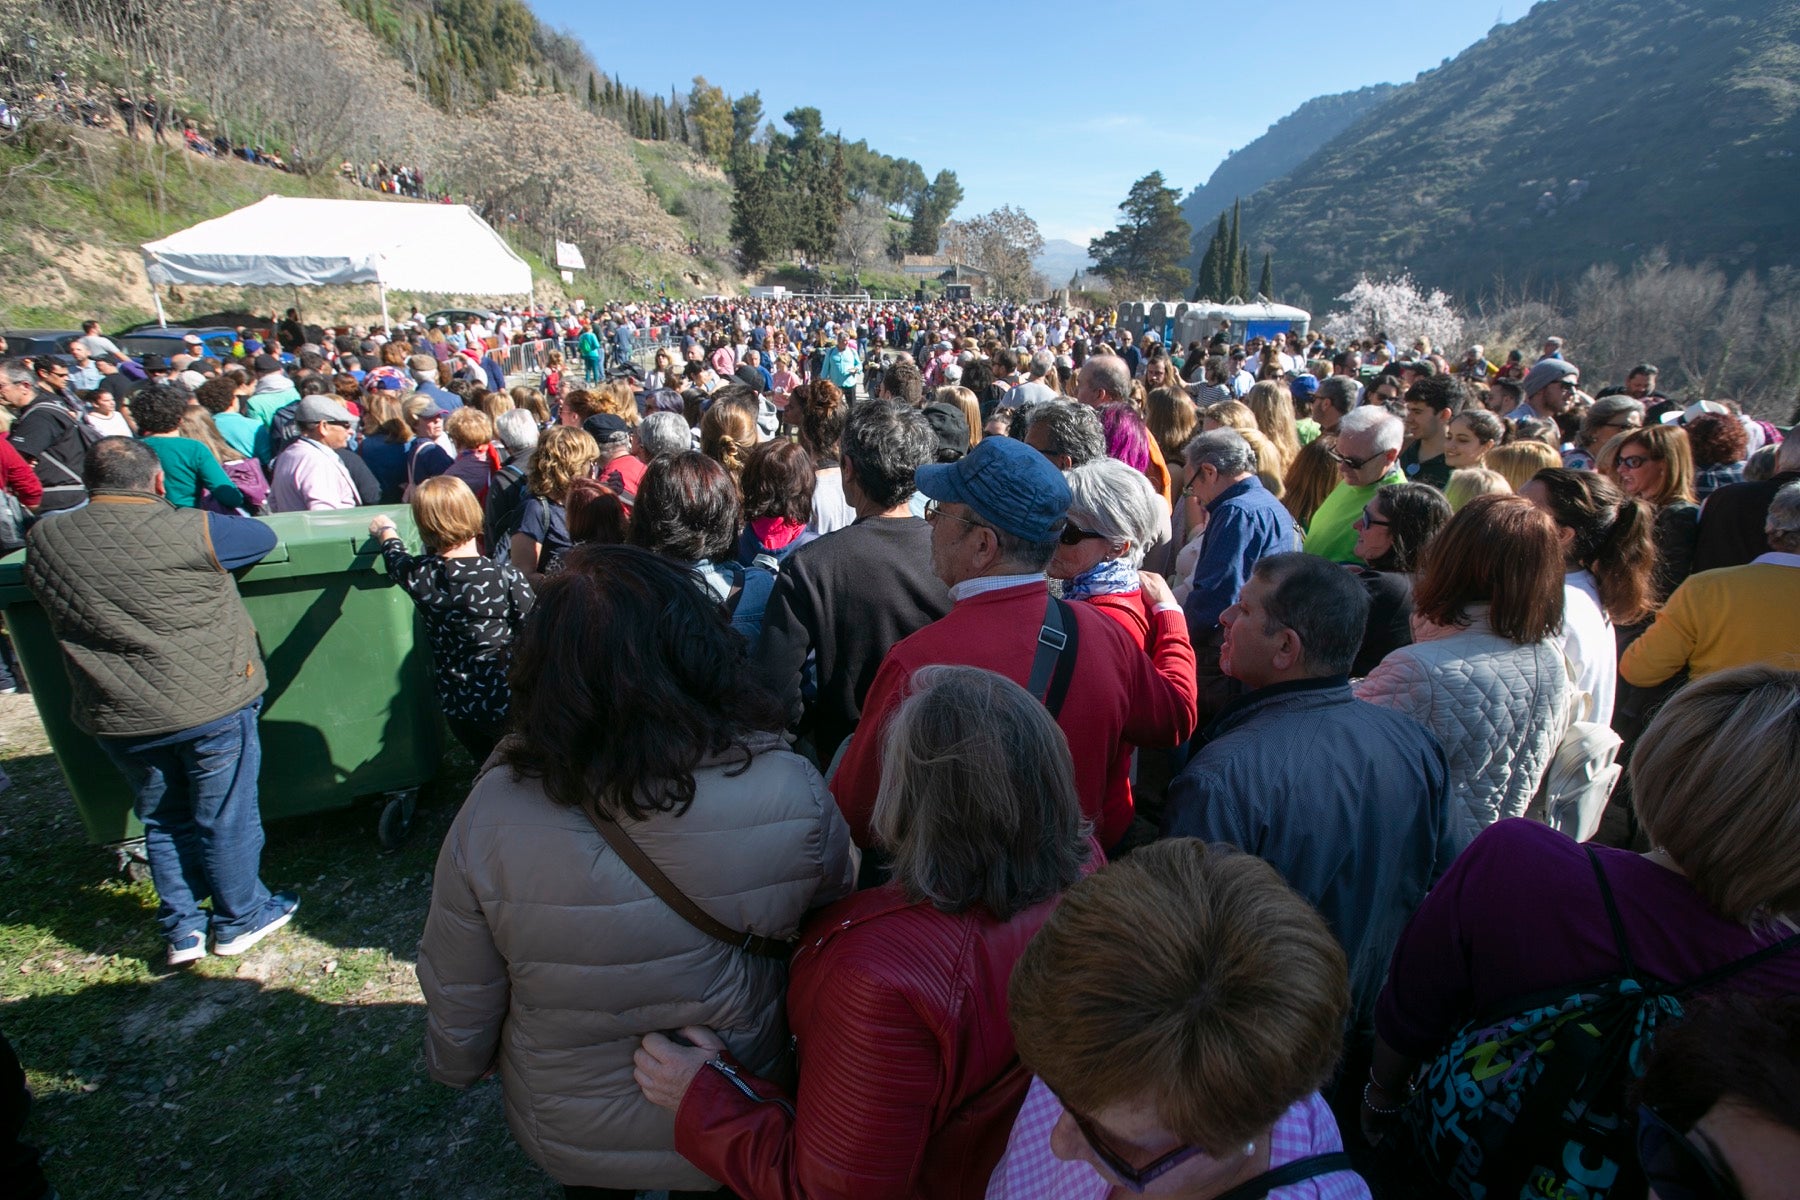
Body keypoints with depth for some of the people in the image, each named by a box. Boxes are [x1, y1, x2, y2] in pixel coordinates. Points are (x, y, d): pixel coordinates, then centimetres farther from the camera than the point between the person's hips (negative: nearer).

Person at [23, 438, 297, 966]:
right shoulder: (189, 531, -17)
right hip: (211, 706, -4)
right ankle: (240, 919, 28)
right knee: (227, 817, 12)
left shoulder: (44, 540, -2)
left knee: (162, 820, 21)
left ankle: (182, 930, 32)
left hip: (116, 718, 4)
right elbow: (263, 536, -1)